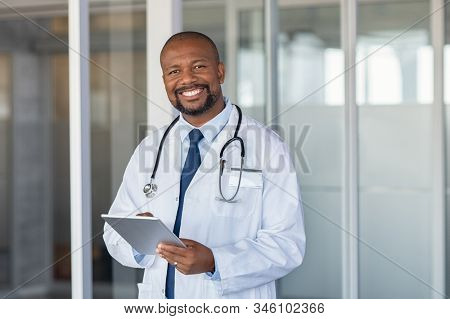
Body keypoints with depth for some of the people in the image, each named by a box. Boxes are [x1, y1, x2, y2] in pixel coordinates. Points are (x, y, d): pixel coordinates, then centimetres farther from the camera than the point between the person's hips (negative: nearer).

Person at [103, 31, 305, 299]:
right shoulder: (150, 148, 5)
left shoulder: (266, 146, -9)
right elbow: (114, 234, 4)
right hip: (158, 300, 3)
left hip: (234, 311, -3)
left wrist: (214, 262, -26)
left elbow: (287, 245, -14)